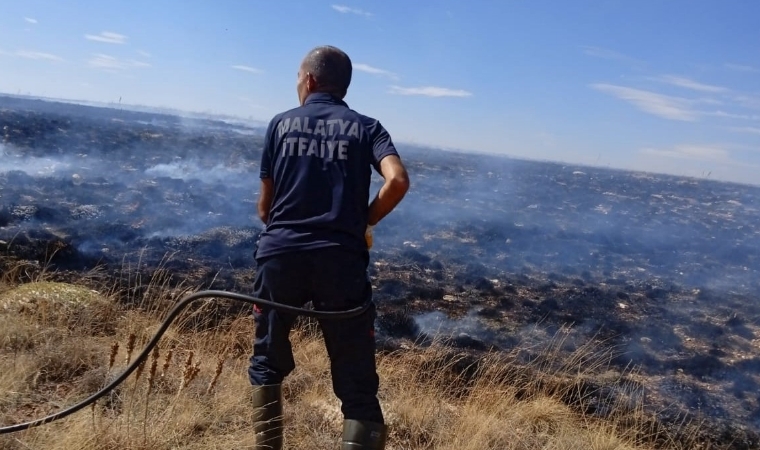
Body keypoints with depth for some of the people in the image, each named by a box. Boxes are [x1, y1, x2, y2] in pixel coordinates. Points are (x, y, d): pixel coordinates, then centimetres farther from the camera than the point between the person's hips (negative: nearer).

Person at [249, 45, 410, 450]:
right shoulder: (365, 127, 9)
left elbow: (265, 207, 12)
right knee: (357, 383, 6)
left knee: (267, 362, 22)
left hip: (280, 254, 2)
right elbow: (397, 181, -9)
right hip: (342, 259, -1)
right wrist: (365, 221, 6)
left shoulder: (281, 123, 12)